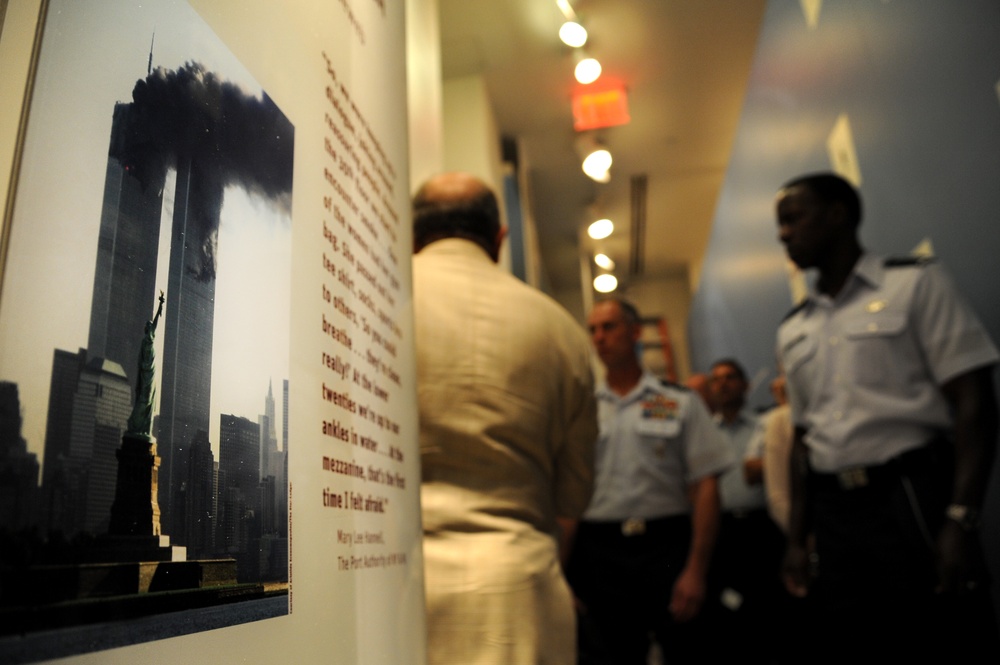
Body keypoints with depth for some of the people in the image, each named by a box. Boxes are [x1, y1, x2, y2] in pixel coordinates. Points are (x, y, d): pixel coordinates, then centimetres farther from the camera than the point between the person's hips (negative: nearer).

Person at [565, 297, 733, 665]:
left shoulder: (681, 403, 2)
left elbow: (704, 488, -3)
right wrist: (566, 573, 0)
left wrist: (696, 569, -10)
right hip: (598, 552, 1)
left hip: (665, 548, -1)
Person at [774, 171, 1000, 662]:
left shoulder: (915, 283, -1)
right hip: (833, 515, 5)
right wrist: (796, 539, 11)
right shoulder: (792, 331, 13)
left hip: (914, 499, -4)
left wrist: (960, 519, -17)